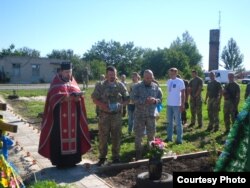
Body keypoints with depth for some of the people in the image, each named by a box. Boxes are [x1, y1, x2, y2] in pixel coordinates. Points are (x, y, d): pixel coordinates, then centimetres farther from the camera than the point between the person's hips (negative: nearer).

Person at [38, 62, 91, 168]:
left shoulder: (73, 83, 14)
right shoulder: (55, 83, 0)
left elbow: (79, 95, 7)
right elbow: (53, 97, -11)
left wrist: (78, 97, -16)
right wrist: (65, 97, -27)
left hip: (73, 116, 5)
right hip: (60, 116, -4)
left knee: (73, 135, 6)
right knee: (60, 137, -4)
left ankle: (72, 159, 17)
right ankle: (60, 161, 5)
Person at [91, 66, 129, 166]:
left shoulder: (120, 85, 3)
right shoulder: (100, 85, -1)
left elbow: (126, 99, 7)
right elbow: (94, 99, -2)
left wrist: (120, 104, -13)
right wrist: (103, 105, -18)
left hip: (117, 115, 1)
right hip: (104, 115, -1)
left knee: (116, 137, 9)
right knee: (103, 137, 4)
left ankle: (116, 157, 23)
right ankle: (102, 157, 18)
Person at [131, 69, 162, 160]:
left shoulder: (156, 87, 3)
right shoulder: (137, 86, -7)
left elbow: (160, 98, 7)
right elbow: (133, 98, -15)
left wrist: (155, 100, -16)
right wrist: (145, 101, -26)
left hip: (151, 115, 3)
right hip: (139, 115, -3)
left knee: (151, 134, 15)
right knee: (138, 135, 5)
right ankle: (138, 153, 19)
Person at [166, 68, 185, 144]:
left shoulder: (180, 81, -9)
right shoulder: (168, 81, 7)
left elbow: (183, 94, -8)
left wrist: (183, 104, -12)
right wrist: (168, 101, 10)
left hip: (177, 105, -6)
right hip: (169, 104, 6)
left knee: (178, 122, 2)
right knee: (169, 122, 14)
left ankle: (179, 139, 9)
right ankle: (169, 137, 24)